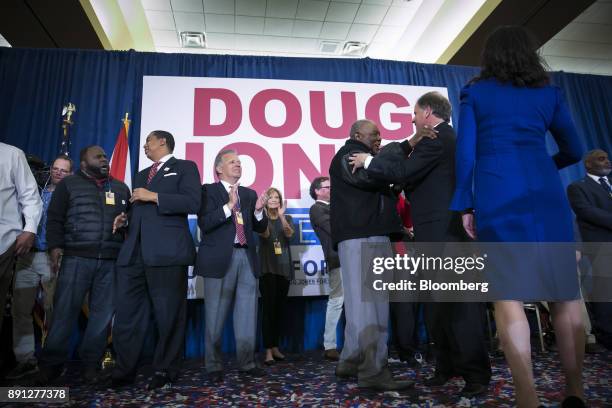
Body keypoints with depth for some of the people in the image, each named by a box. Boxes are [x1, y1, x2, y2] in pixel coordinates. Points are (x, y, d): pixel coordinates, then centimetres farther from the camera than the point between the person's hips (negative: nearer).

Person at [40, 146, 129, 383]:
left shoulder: (120, 188, 19)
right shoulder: (69, 184, 10)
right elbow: (55, 218, 4)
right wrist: (55, 246, -6)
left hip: (111, 260, 3)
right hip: (76, 257, -2)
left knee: (103, 312, 2)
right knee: (65, 310, -3)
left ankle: (91, 363, 11)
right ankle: (51, 363, 10)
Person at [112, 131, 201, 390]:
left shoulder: (185, 167, 7)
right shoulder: (141, 175, 29)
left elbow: (192, 203, -9)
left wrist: (154, 197, -10)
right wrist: (125, 218, 11)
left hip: (167, 251, -6)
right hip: (134, 252, 7)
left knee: (168, 315, 0)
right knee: (126, 314, 5)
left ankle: (165, 372, 12)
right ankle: (124, 371, 16)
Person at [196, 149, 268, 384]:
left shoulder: (250, 194, 17)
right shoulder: (209, 191, 3)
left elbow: (260, 228, 15)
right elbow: (204, 224, -11)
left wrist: (258, 210, -4)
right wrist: (228, 206, -19)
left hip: (247, 257, 5)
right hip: (220, 258, -4)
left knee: (247, 316, 7)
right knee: (216, 317, 4)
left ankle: (246, 363, 19)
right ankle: (214, 366, 18)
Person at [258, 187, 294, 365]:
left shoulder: (287, 218, 12)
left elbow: (289, 234, -8)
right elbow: (265, 234, -15)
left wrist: (281, 216, -24)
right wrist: (264, 214, -27)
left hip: (283, 267, 3)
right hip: (267, 268, -3)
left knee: (279, 309, 7)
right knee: (269, 308, -9)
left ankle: (275, 347, 18)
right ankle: (268, 351, -7)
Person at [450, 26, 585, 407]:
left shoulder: (474, 93, 12)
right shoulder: (549, 93, 17)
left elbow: (466, 152, 3)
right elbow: (573, 151, 21)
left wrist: (466, 205, 5)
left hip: (496, 195, -2)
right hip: (546, 193, 3)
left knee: (509, 295, -4)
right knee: (565, 292, 9)